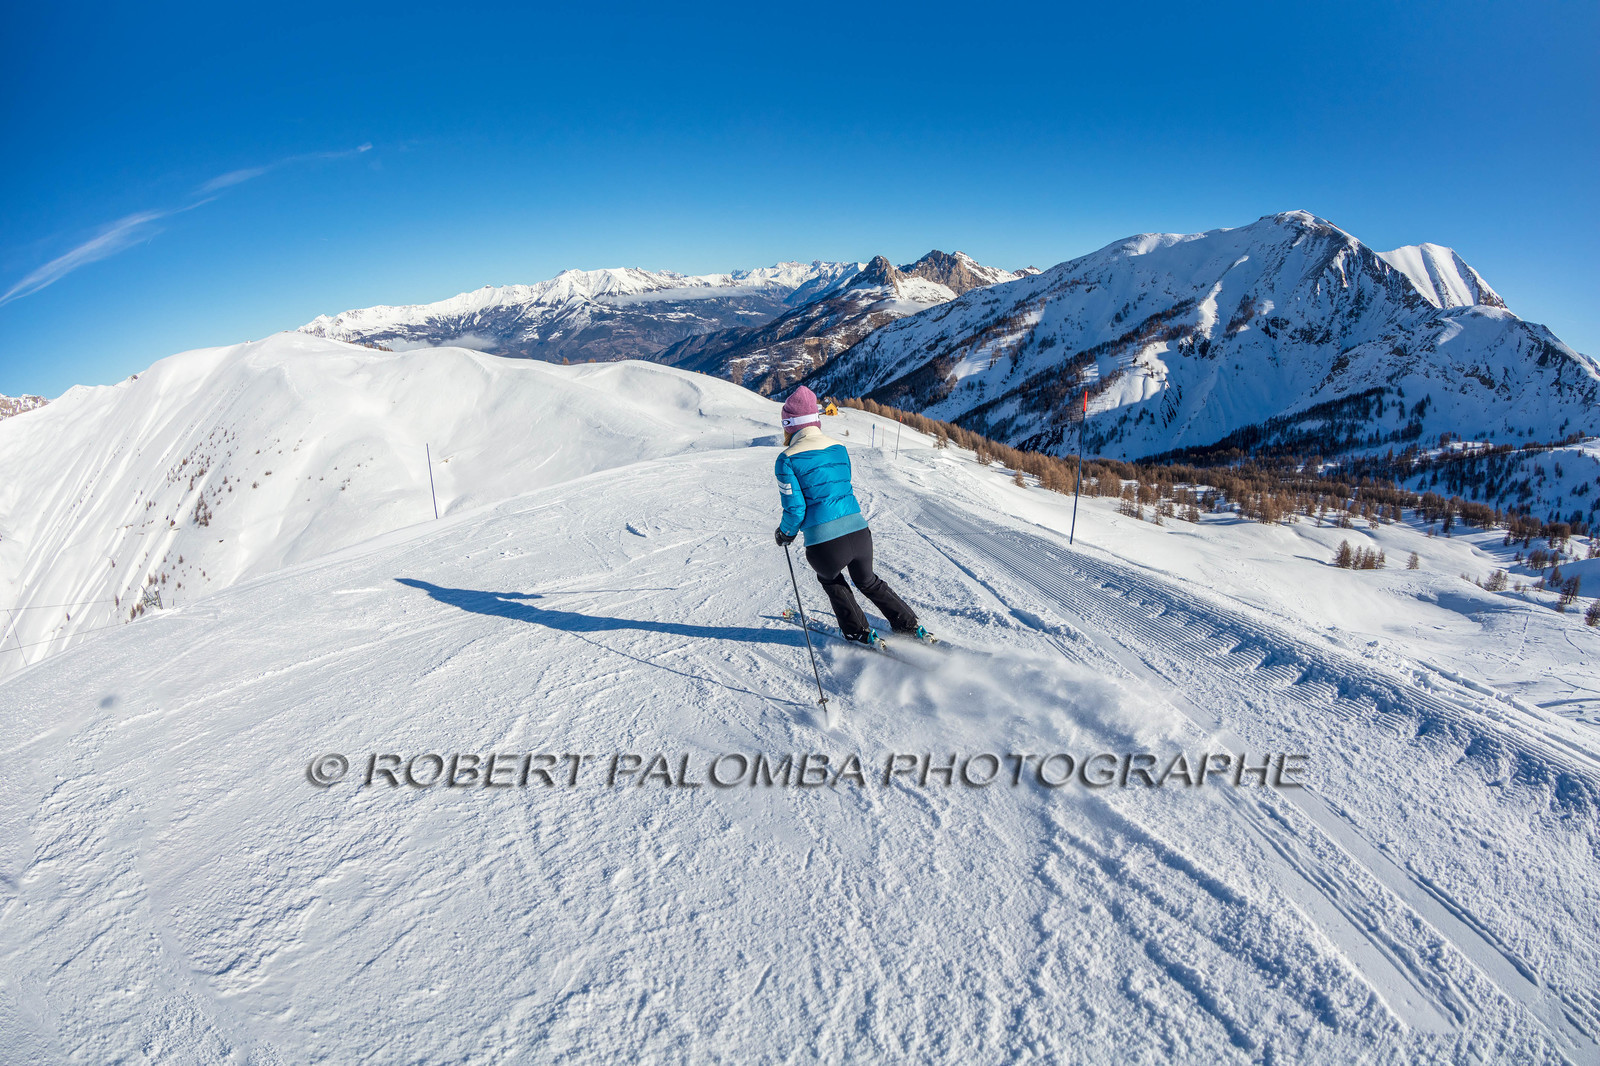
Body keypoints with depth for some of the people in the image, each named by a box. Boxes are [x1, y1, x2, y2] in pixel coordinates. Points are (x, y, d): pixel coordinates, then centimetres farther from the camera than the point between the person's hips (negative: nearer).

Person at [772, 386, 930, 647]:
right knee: (868, 581, 33)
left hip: (824, 545, -4)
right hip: (859, 532, 4)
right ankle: (910, 625, 39)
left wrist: (784, 533, 11)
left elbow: (795, 510, -8)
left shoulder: (787, 459, -7)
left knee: (830, 579, 32)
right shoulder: (839, 448, 10)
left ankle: (860, 633, 38)